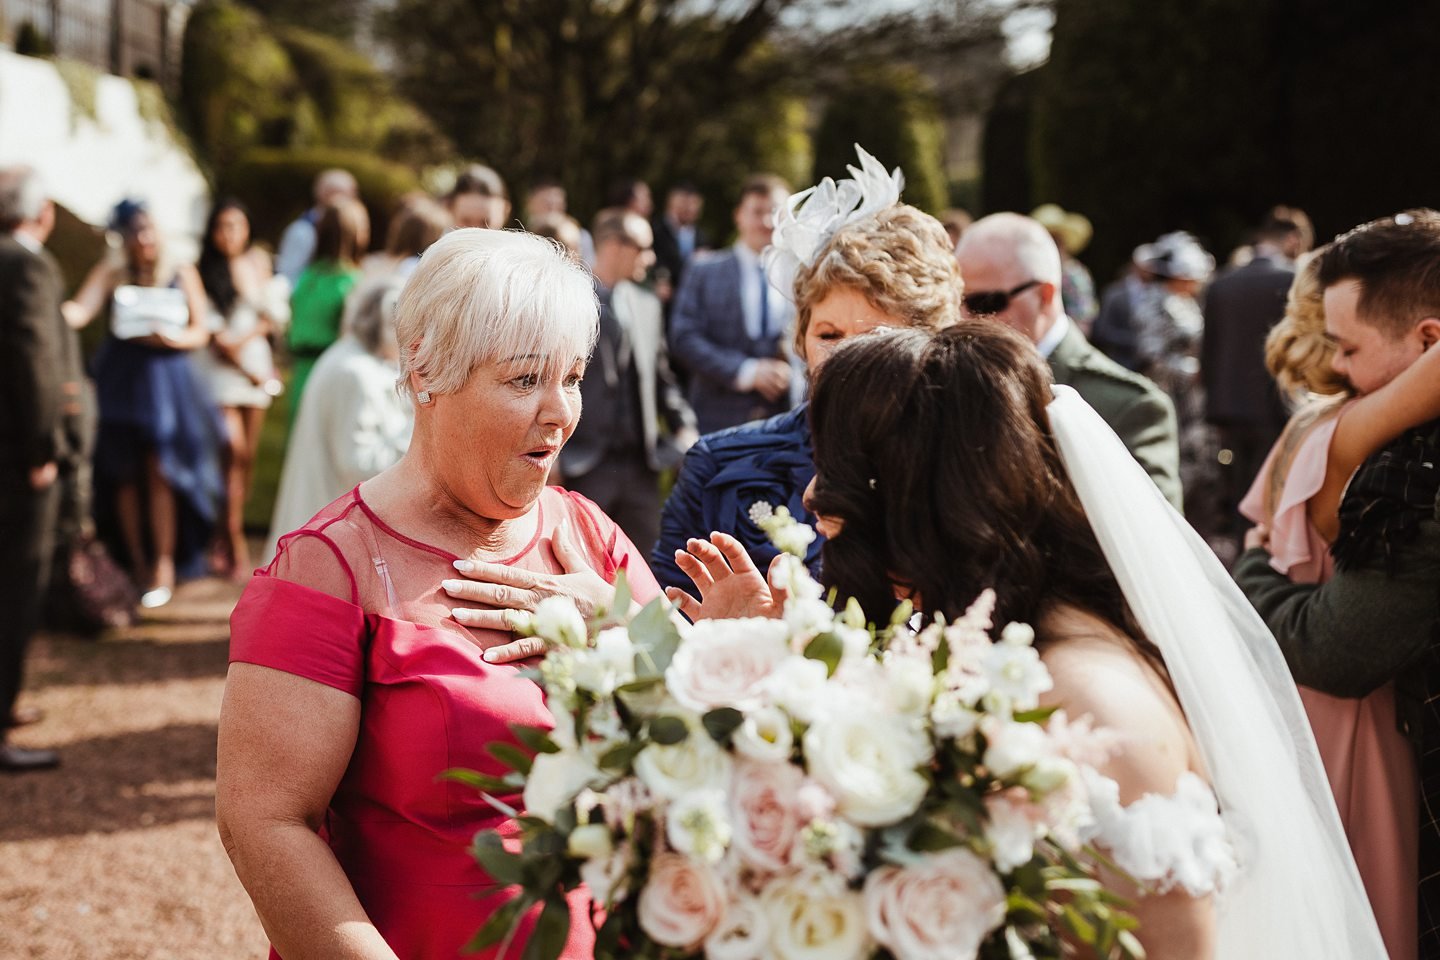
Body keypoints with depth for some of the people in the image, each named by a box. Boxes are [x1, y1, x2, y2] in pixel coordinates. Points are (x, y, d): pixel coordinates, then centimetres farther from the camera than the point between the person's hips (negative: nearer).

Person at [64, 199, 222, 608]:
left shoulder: (182, 273, 5)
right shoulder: (111, 272, 2)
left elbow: (201, 332, 6)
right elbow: (81, 309, -14)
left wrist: (174, 338, -15)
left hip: (168, 379, -1)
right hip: (120, 382, 1)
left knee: (160, 472, -5)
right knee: (124, 475, 4)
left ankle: (164, 564, 2)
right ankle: (136, 563, 15)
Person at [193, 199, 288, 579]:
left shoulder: (257, 264, 10)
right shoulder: (205, 274, -1)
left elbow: (273, 318, 6)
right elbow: (215, 335, -5)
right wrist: (252, 372, -7)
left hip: (256, 366, 4)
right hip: (220, 370, -4)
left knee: (248, 455, 3)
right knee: (234, 452, -12)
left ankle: (229, 539, 13)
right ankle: (235, 546, -10)